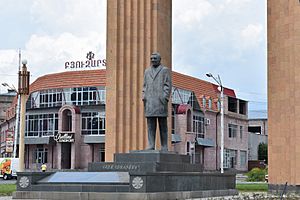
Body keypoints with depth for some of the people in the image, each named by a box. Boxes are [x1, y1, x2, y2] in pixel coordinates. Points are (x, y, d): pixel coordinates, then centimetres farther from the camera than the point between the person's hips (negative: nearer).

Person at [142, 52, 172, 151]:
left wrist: (165, 98, -12)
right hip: (149, 102, 4)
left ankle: (164, 147, -1)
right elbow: (144, 86, 18)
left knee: (163, 125, -2)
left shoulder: (165, 70, 5)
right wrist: (144, 97, 4)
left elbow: (168, 85, -2)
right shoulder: (147, 71, 18)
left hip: (160, 101, -4)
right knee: (150, 125, 0)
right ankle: (151, 146, 0)